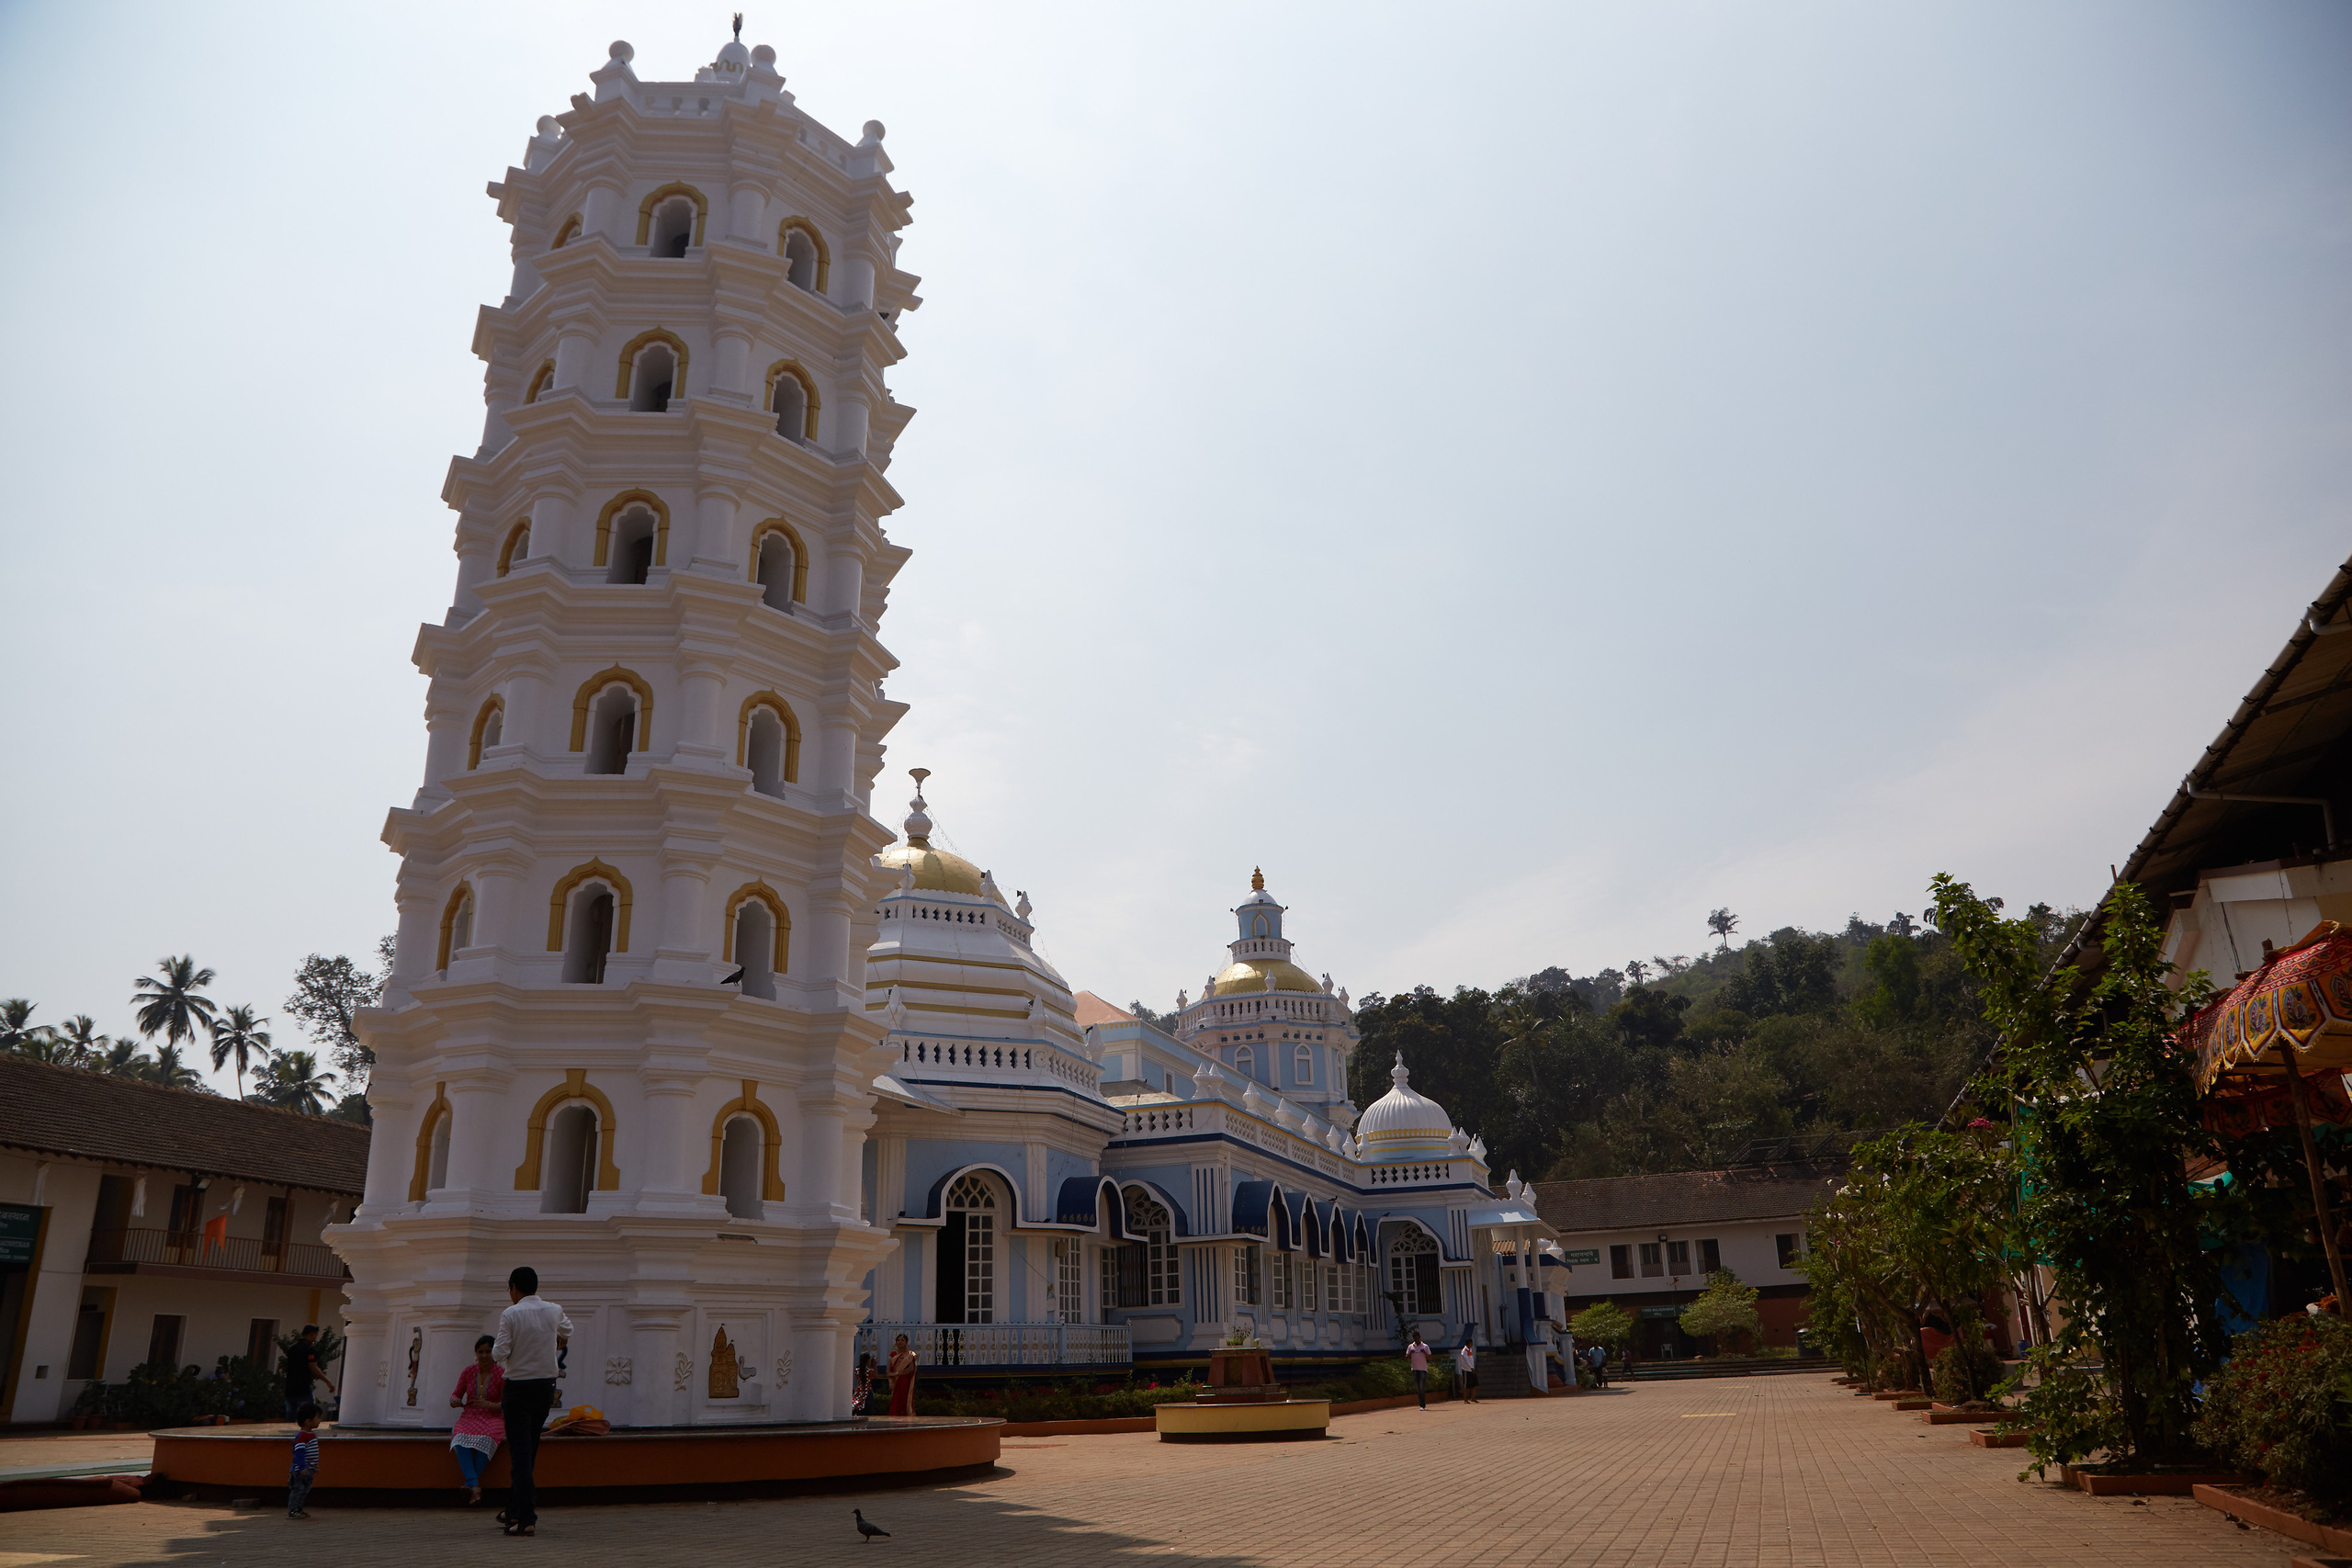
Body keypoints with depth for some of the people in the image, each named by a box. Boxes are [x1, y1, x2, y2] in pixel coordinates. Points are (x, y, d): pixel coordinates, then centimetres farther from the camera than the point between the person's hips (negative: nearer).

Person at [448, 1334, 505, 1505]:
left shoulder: (501, 1374, 0)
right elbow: (456, 1395, 17)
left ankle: (471, 1482, -26)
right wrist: (454, 1401, -8)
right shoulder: (468, 1372, 8)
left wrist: (489, 1404, -19)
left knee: (486, 1440, -38)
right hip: (469, 1417, 2)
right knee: (460, 1440, -34)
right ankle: (474, 1486, -39)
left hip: (492, 1418, -2)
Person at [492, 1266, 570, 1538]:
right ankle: (514, 1510, 26)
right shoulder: (554, 1311, 4)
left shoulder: (510, 1315, -11)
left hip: (518, 1387, -5)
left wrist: (496, 1348, 8)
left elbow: (499, 1354, -15)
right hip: (547, 1385, 5)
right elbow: (567, 1330, 26)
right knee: (529, 1451, 17)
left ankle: (527, 1519, -10)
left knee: (520, 1453, -4)